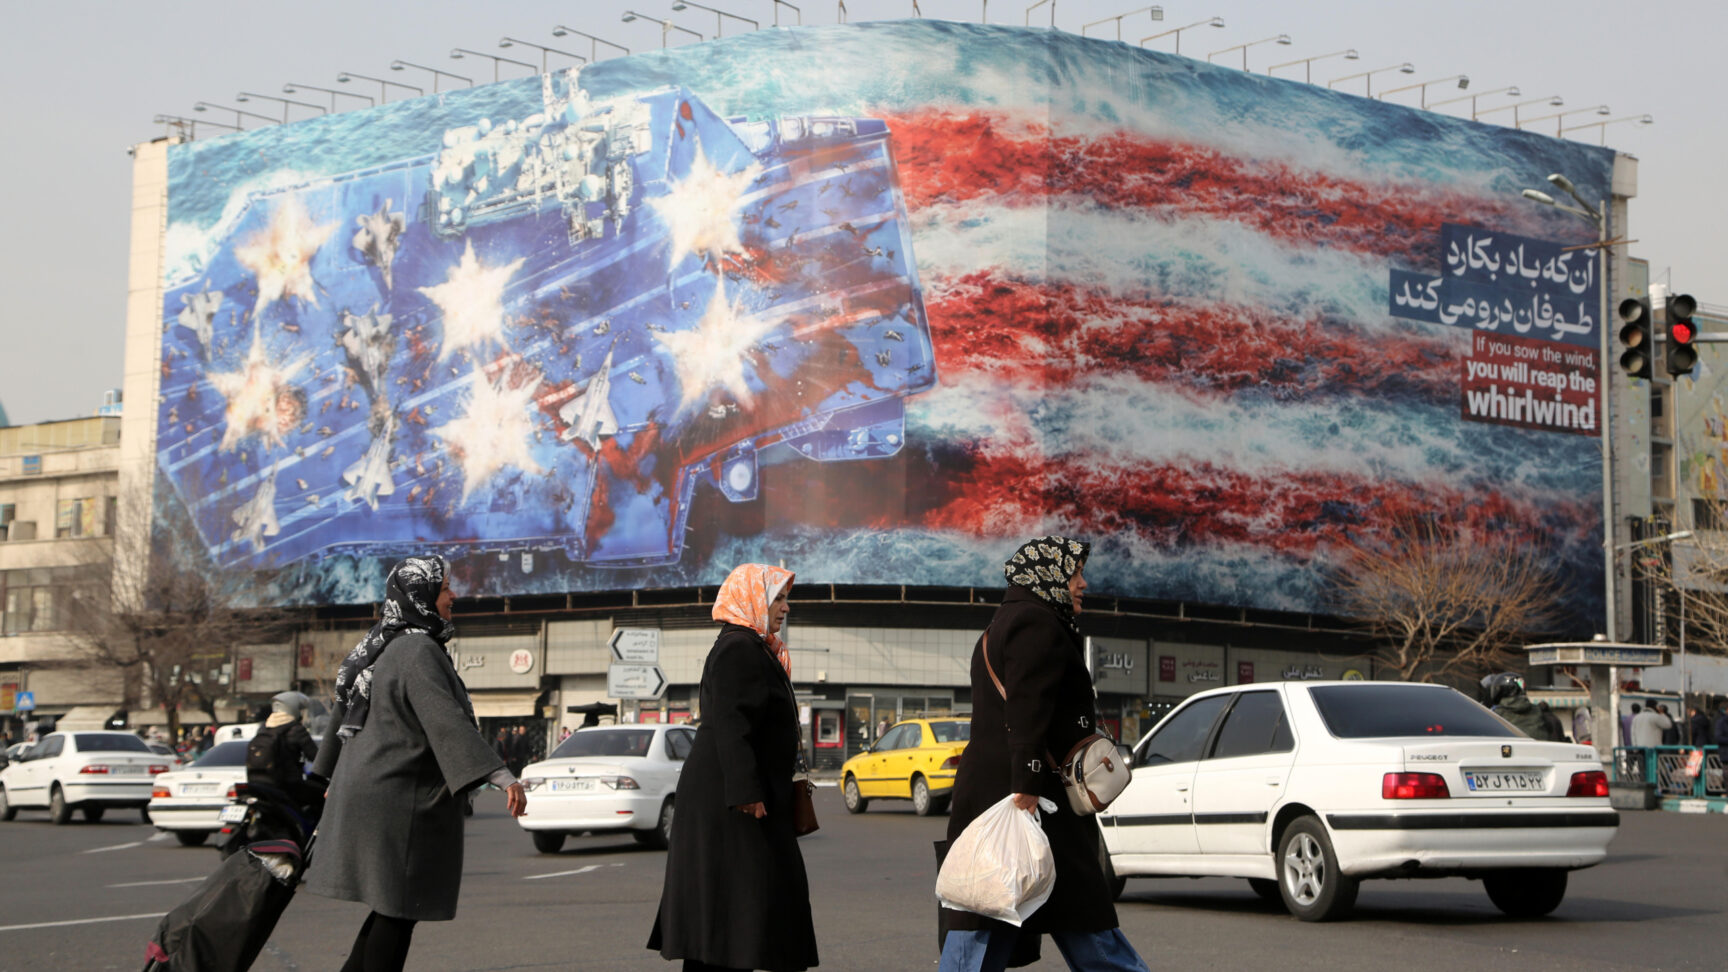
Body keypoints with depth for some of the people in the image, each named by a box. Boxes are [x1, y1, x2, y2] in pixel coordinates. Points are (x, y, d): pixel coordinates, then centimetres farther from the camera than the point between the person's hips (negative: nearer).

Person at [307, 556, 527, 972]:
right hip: (402, 801, -10)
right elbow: (446, 720, -30)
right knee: (399, 906, -2)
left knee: (394, 903, 16)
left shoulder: (384, 648, 13)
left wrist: (329, 778, 34)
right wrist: (500, 776, -38)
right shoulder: (419, 652, -17)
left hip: (369, 792, 10)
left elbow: (344, 717, 22)